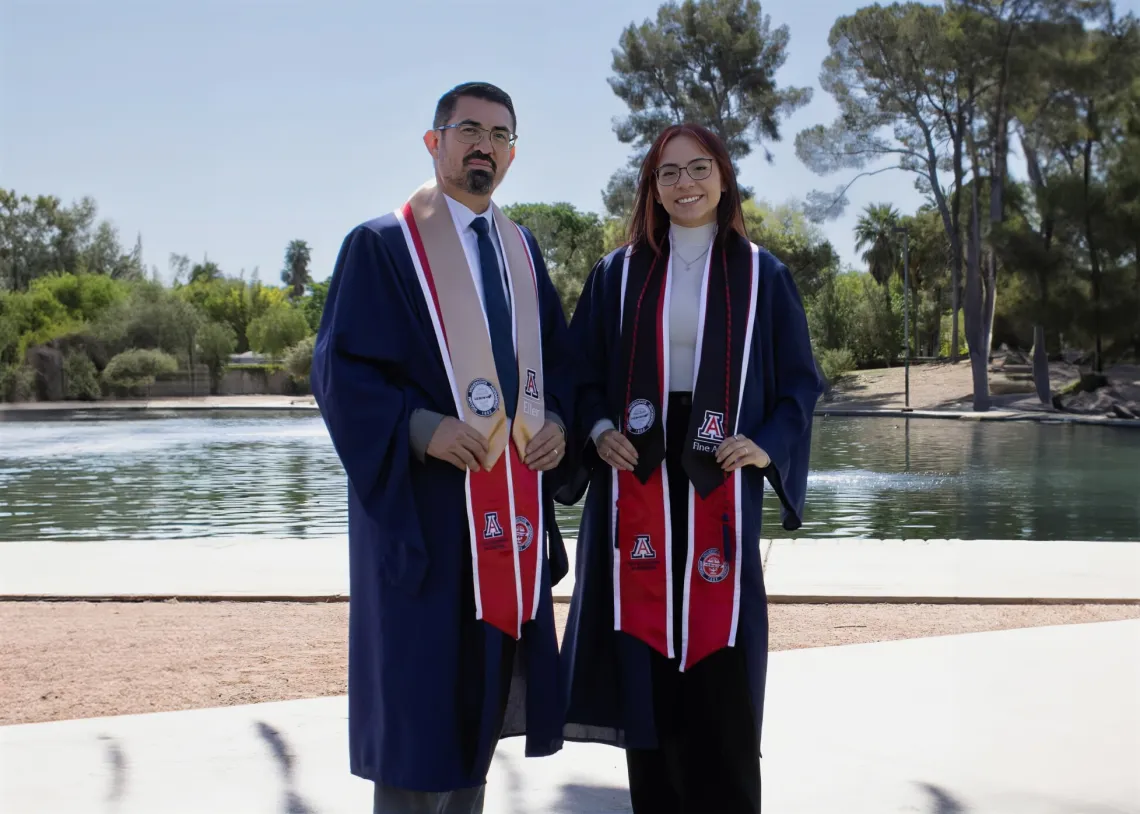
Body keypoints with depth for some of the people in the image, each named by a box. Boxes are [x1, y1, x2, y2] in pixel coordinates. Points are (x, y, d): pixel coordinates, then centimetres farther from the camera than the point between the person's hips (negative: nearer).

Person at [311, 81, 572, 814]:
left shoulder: (522, 248, 14)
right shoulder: (382, 244, -5)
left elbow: (556, 355, 17)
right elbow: (339, 368, -10)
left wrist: (557, 420, -2)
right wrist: (420, 428, -22)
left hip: (514, 499, 6)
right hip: (426, 497, -6)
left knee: (485, 679, 12)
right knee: (420, 686, -2)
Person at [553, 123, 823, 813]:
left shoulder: (764, 277, 7)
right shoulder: (618, 275, 9)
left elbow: (800, 380, 9)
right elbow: (581, 371, 12)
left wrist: (769, 446, -7)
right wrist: (599, 430, -6)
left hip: (719, 489, -1)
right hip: (637, 485, 1)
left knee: (718, 672, -3)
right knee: (644, 665, 2)